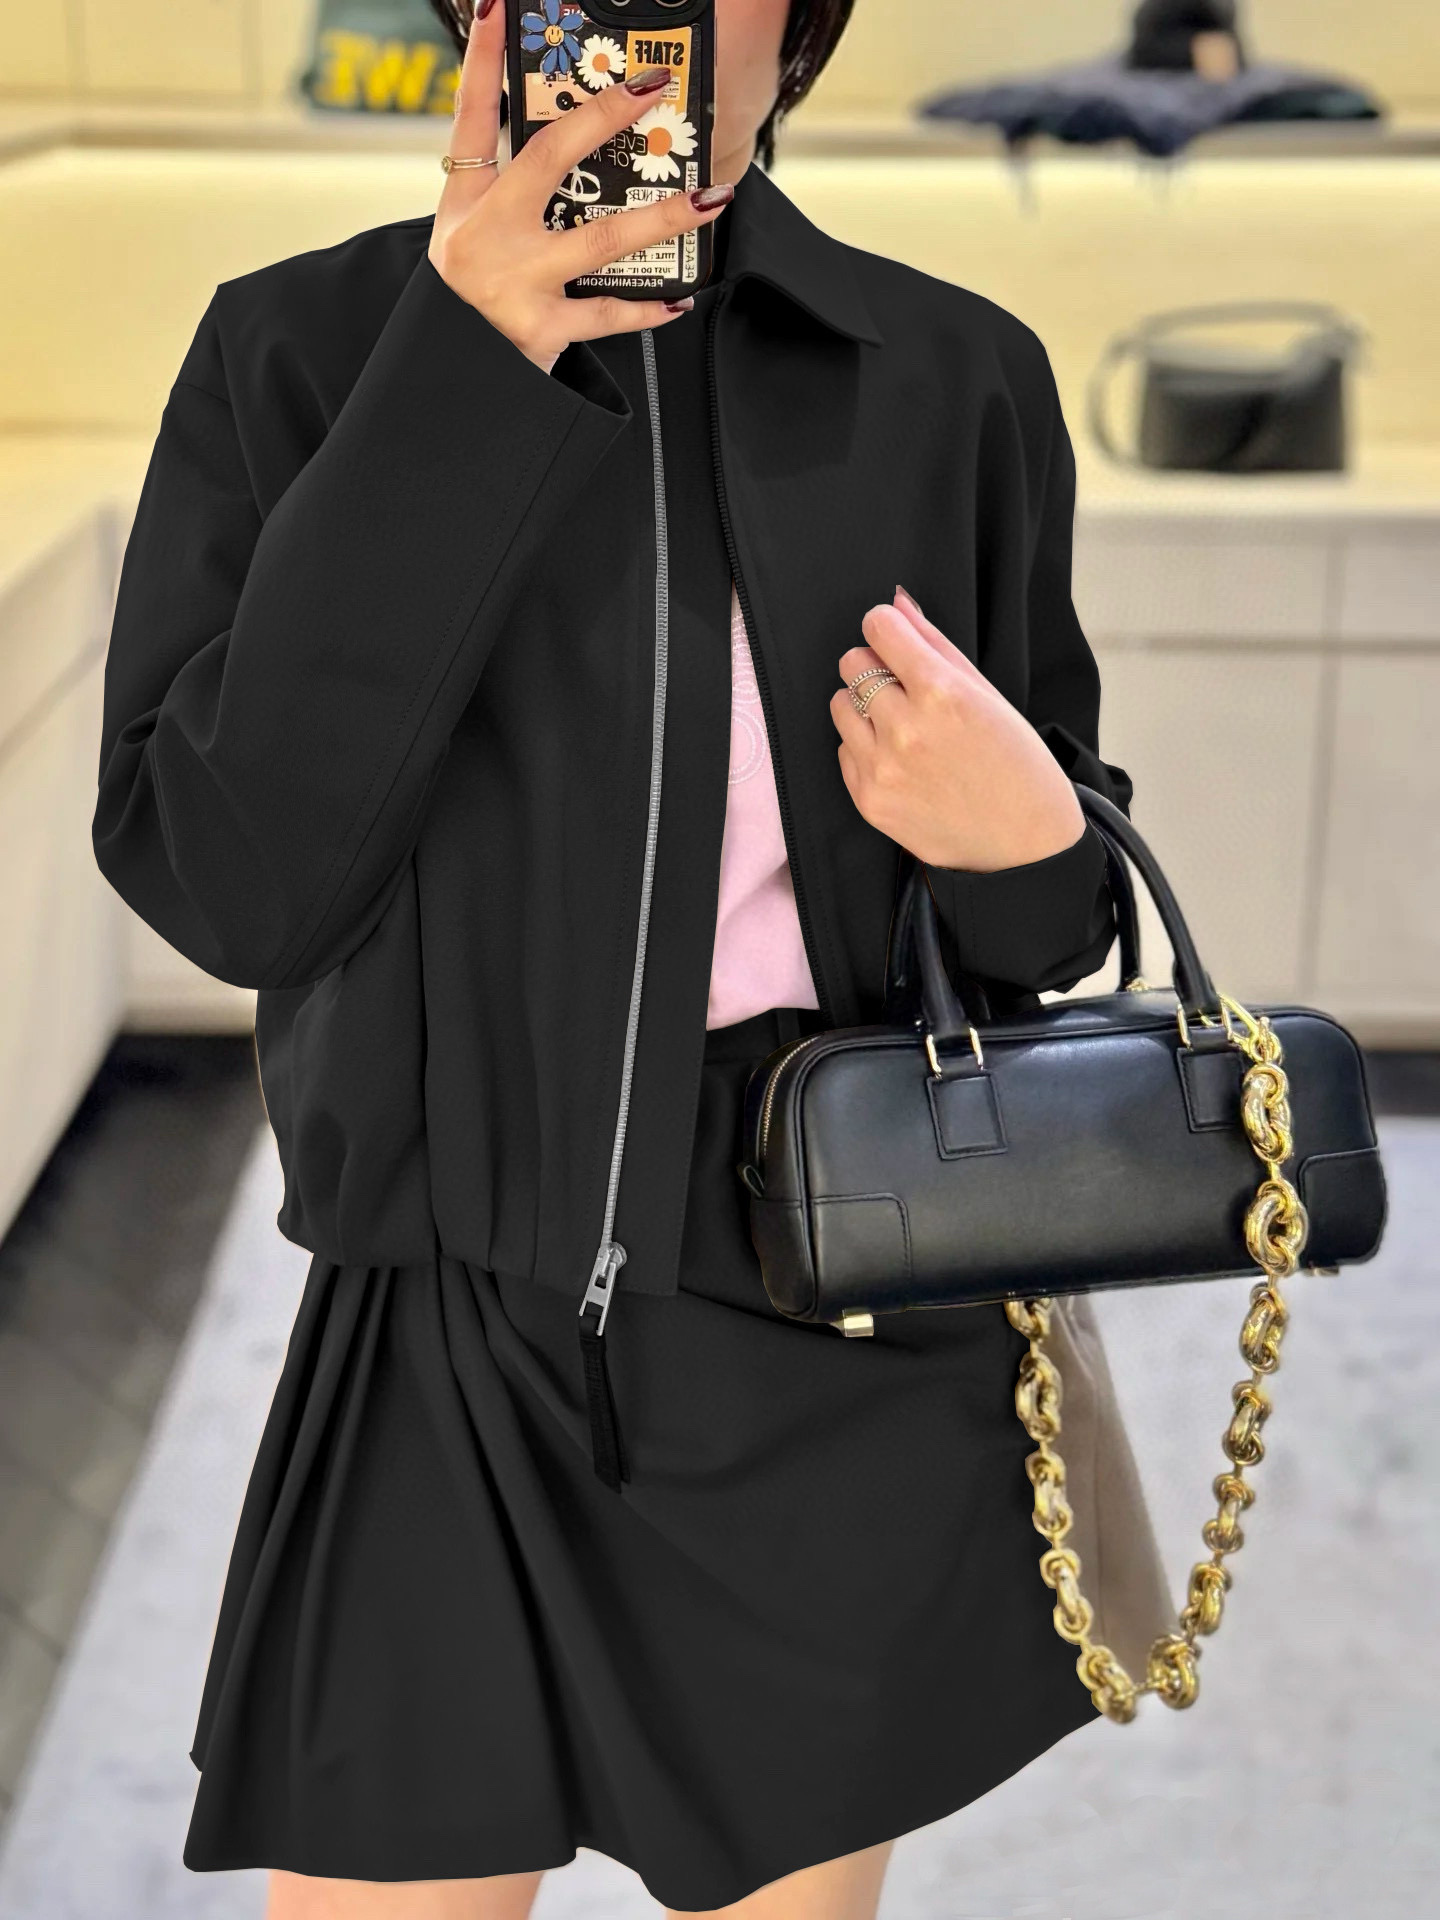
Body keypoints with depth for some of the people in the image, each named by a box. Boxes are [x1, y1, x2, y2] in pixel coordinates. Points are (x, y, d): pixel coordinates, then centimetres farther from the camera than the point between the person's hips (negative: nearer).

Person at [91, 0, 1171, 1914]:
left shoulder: (954, 378, -2)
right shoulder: (299, 351, -5)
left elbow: (1059, 910, 7)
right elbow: (223, 881, -17)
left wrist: (1028, 845, -17)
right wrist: (457, 382, -22)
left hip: (845, 1373, 2)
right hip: (449, 1351, -1)